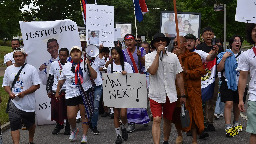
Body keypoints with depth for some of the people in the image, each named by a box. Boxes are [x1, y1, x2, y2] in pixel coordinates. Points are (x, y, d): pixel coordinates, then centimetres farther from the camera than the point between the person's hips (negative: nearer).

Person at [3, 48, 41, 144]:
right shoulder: (9, 69, 7)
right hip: (14, 102, 2)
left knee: (31, 124, 16)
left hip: (28, 103, -1)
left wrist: (24, 93, -19)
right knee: (14, 126, -11)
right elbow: (5, 84, 13)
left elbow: (37, 85, -7)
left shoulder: (31, 69, -4)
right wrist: (10, 93, -8)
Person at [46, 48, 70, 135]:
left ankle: (67, 127, 18)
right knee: (55, 109, 1)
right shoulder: (54, 64, 6)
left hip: (66, 91, -1)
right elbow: (50, 78, 11)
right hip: (55, 91, 1)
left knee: (67, 110, 1)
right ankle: (59, 125, 24)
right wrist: (48, 90, 5)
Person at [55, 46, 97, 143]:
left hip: (84, 93, -2)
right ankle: (74, 130, 27)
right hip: (71, 94, 2)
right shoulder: (66, 66, 8)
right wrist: (57, 91, 19)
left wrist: (88, 66, -17)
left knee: (85, 115, 2)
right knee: (70, 116, -4)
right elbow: (61, 80, 18)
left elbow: (94, 76, -10)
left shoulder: (85, 64, 0)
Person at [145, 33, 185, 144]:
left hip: (171, 95, 3)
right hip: (156, 94, -3)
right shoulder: (149, 57, -2)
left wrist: (183, 95, 6)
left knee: (168, 120, 14)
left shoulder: (173, 57, 7)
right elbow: (152, 71, -21)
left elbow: (179, 76, 8)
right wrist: (158, 54, -17)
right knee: (156, 120, -13)